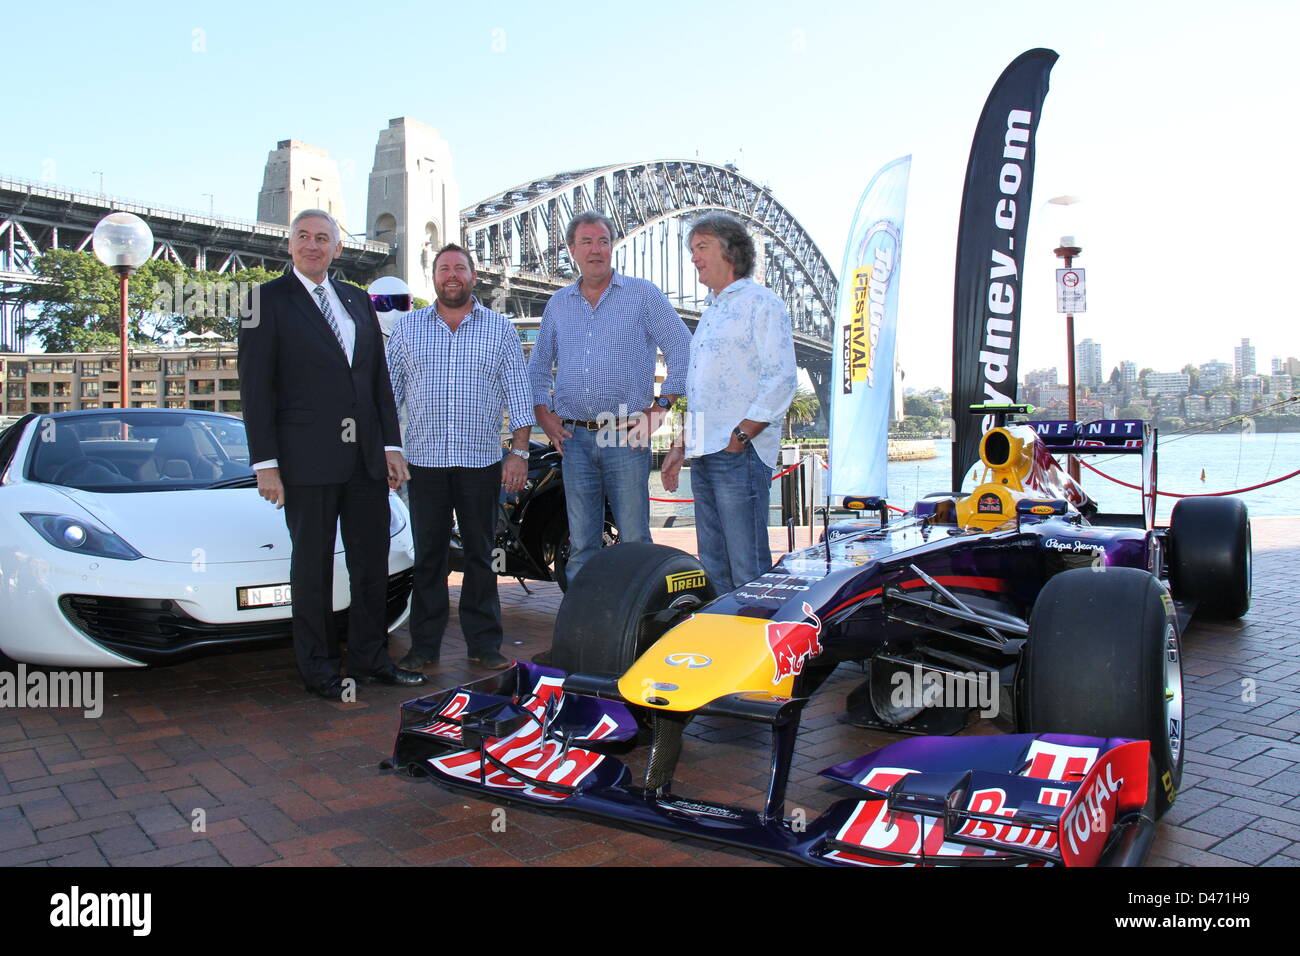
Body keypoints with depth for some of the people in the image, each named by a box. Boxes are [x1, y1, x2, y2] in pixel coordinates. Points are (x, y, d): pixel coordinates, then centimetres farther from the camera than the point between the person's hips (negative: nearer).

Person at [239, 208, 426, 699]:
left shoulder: (357, 300, 15)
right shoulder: (268, 300, 0)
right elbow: (255, 387, -5)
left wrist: (391, 445, 7)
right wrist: (265, 463, -11)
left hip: (366, 457, 5)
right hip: (307, 459, -5)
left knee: (373, 562, 10)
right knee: (312, 566, 5)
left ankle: (370, 657, 23)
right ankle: (318, 669, 17)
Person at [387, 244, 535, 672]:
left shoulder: (499, 328, 7)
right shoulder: (407, 327, 10)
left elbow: (518, 394, 3)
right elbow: (388, 391, 10)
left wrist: (519, 452, -5)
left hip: (482, 460, -1)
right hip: (425, 460, 1)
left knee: (480, 555, 6)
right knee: (428, 555, 5)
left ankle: (484, 644, 14)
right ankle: (424, 645, 15)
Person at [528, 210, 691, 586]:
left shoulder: (643, 294, 4)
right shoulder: (558, 304, 16)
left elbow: (683, 352, 1)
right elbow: (538, 367, 23)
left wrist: (659, 408, -6)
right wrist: (543, 413, 8)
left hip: (626, 437, -3)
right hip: (574, 438, 4)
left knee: (635, 541, -3)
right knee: (581, 544, 7)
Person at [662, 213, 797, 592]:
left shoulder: (761, 302, -3)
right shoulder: (711, 312, 23)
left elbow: (781, 380, -12)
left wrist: (741, 436, -17)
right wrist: (679, 447, 21)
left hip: (741, 454, -9)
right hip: (703, 456, 9)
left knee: (749, 569, -7)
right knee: (713, 567, 11)